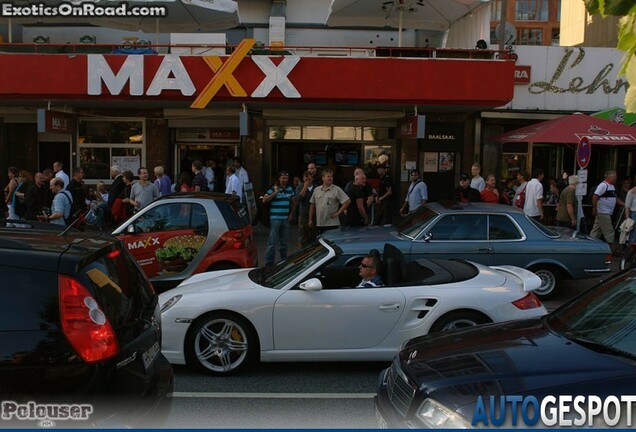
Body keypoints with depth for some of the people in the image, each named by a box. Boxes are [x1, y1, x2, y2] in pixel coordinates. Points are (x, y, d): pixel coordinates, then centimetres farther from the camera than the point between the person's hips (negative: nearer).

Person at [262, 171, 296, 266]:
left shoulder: (290, 189, 11)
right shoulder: (273, 188, -5)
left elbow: (293, 202, 23)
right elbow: (264, 200, -16)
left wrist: (291, 214, 16)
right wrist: (275, 193, -20)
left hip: (285, 219, 5)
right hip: (274, 219, -5)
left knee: (284, 242, 14)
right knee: (272, 242, -5)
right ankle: (269, 263, 0)